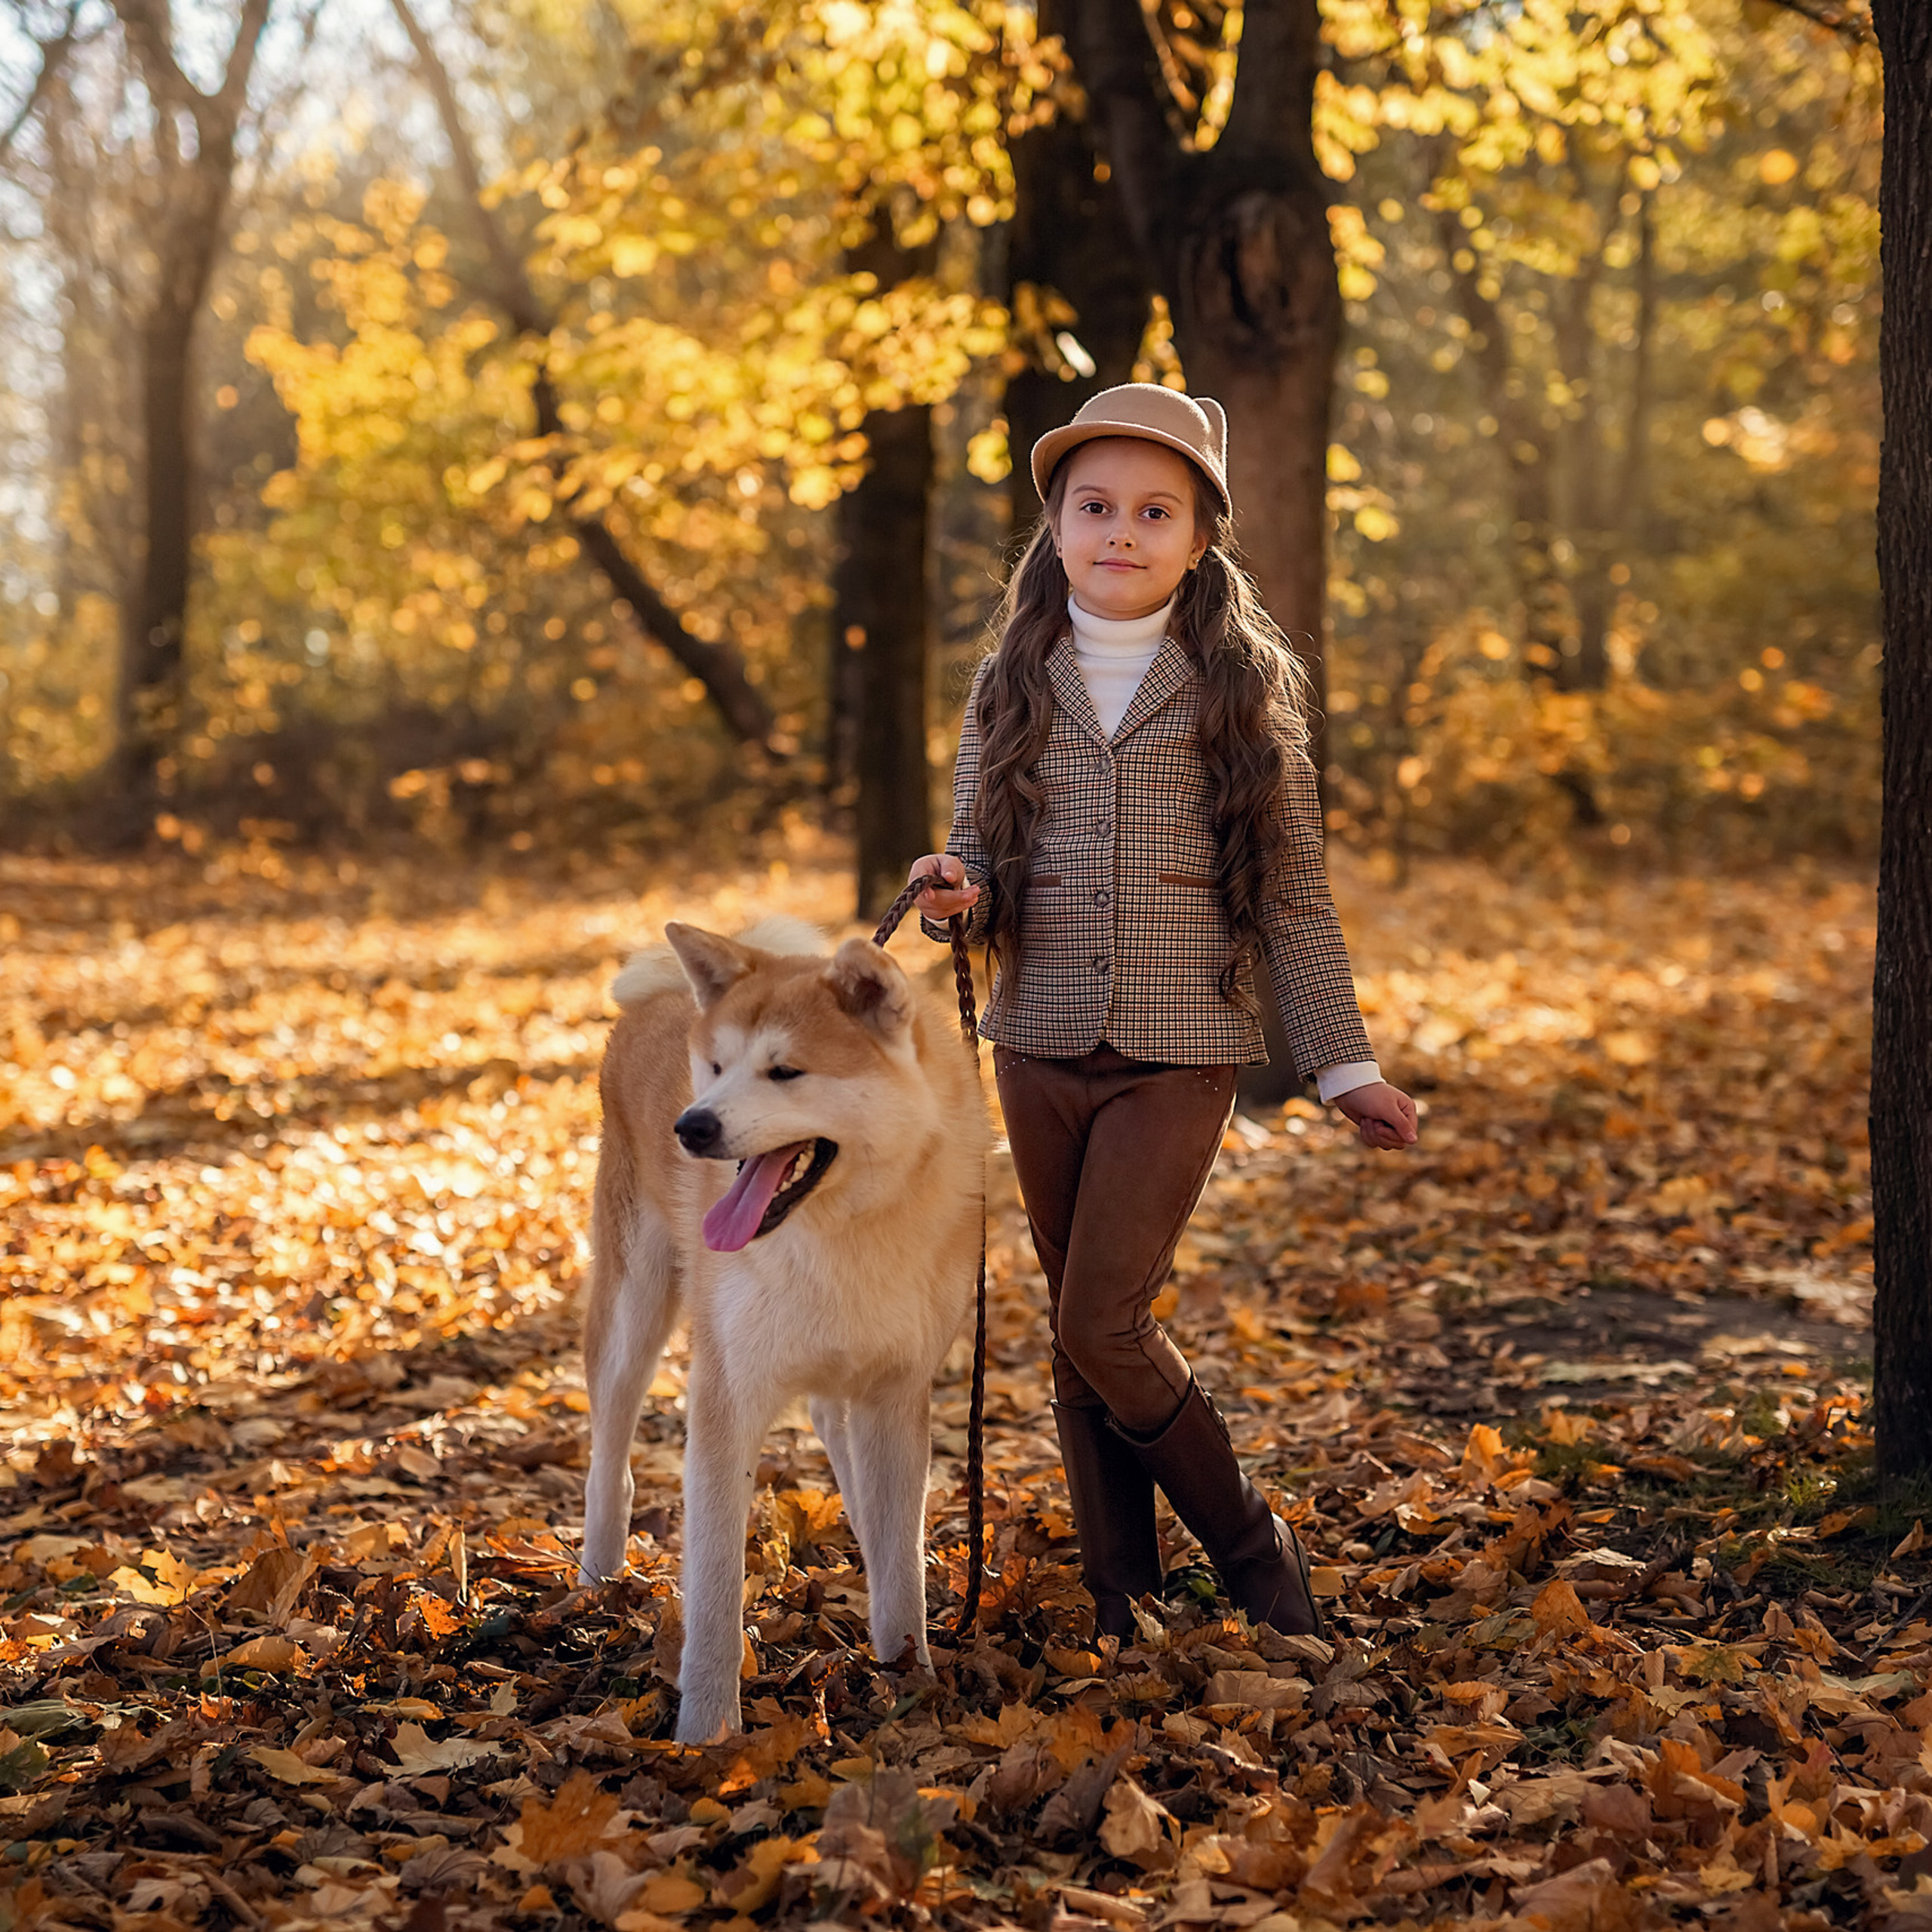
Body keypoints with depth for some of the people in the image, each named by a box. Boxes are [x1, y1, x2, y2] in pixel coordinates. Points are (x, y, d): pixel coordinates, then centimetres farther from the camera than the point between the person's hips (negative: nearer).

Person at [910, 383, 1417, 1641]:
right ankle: (1121, 1602, 21)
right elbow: (982, 862, 10)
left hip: (1180, 1054, -4)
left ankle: (1254, 1544, 9)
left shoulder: (1243, 690, -1)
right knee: (1083, 1335, 9)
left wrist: (1348, 1067, -1)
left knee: (1103, 1321, -12)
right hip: (1043, 1050, 4)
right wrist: (958, 891, -15)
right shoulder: (1013, 686, 6)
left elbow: (1295, 896, 1)